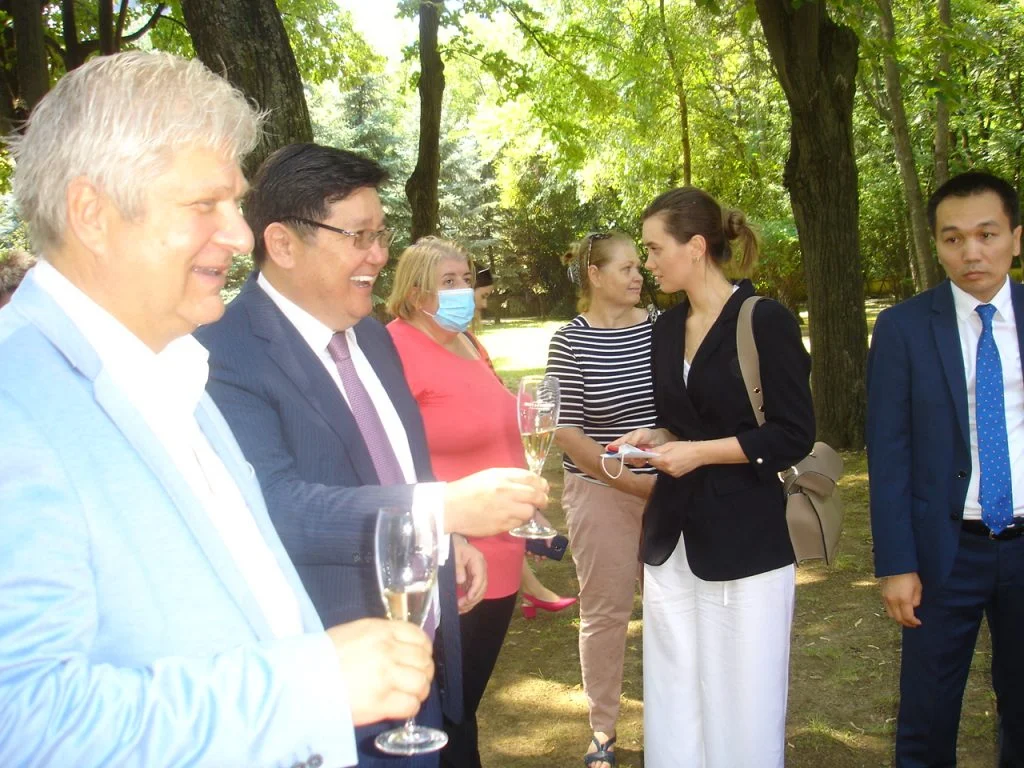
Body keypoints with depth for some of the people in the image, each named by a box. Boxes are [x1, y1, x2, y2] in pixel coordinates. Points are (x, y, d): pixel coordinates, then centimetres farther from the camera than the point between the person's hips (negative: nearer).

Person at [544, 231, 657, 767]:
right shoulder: (570, 341, -7)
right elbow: (566, 430, -9)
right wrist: (630, 480, -13)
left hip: (671, 490, 3)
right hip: (602, 493, -3)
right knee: (605, 612, 7)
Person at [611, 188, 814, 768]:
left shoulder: (766, 321, -9)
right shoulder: (667, 328, 10)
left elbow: (795, 435, -11)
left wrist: (700, 452, -15)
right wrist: (657, 438, 2)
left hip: (747, 541, -6)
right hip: (674, 537, 7)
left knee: (742, 706, 2)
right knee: (674, 703, 12)